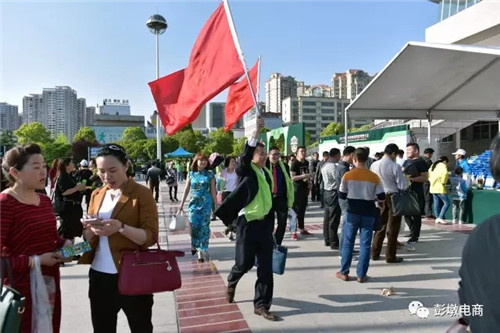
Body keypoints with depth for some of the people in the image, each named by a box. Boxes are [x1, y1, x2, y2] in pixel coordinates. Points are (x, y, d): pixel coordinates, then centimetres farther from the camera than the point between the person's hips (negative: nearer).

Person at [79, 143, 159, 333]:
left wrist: (121, 228, -29)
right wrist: (90, 228, -11)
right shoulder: (97, 195, 8)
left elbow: (150, 237, -15)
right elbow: (88, 238, 11)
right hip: (99, 276, 5)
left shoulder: (142, 194, -9)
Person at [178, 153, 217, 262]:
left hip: (206, 204, -1)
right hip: (194, 203, 1)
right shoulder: (191, 174, 5)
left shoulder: (210, 175, 1)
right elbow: (186, 190, 9)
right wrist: (181, 204, 9)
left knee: (204, 227, 0)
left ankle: (202, 250, 8)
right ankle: (194, 245, 29)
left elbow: (213, 191, 4)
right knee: (194, 226, 1)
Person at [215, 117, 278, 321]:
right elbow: (245, 156, -29)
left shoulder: (266, 173, 12)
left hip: (265, 224, 6)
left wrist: (271, 223, 17)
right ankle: (231, 283, 39)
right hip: (248, 223, -6)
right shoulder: (246, 171, -6)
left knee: (266, 267, 5)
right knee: (245, 262, 5)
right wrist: (257, 132, -37)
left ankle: (261, 305, 18)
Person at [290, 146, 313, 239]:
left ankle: (302, 229, 25)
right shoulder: (295, 164, -12)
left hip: (304, 189, 7)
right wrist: (303, 176, -25)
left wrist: (309, 184, 14)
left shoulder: (306, 163, 10)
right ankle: (293, 232, 0)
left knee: (303, 210, 15)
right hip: (297, 189, -7)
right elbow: (292, 178, -20)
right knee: (296, 210, -5)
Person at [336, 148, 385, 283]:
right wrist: (381, 205, 17)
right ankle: (361, 275, 12)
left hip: (352, 212, 0)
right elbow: (381, 197, -4)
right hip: (368, 213, 0)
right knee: (365, 244, 7)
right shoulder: (374, 177, -7)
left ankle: (344, 272, 17)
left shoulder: (348, 175, -8)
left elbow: (342, 195, -1)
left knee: (348, 242, 10)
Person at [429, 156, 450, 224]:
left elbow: (429, 173, 20)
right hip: (440, 188, -8)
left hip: (433, 187, 8)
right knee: (447, 203, -3)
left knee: (436, 203, 11)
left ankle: (437, 218, 13)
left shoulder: (433, 165, 17)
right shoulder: (443, 165, -8)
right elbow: (445, 173, -26)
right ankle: (440, 217, -9)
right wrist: (443, 182, -15)